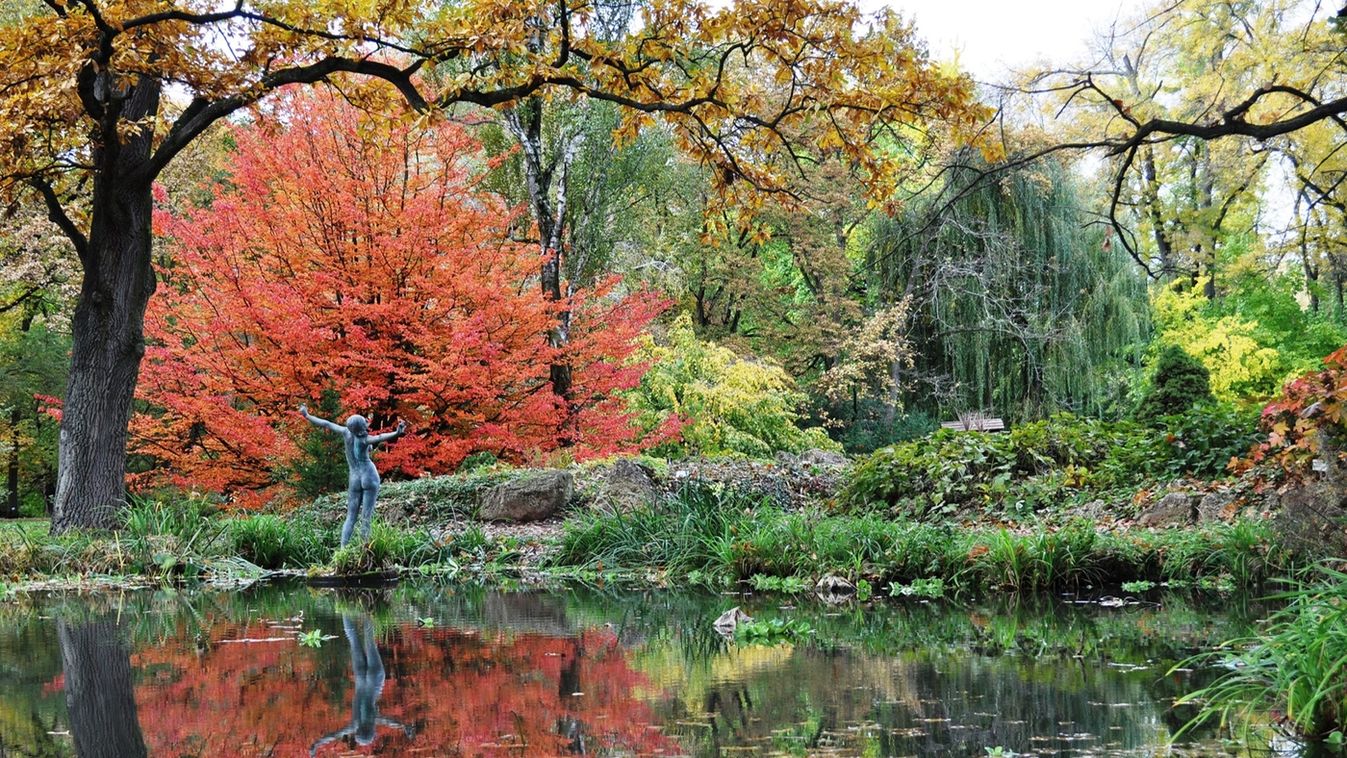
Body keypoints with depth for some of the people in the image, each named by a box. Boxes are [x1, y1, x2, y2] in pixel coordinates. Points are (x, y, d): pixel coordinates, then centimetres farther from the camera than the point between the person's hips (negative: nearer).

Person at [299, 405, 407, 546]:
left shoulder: (347, 432, -3)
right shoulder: (364, 439, -13)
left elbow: (326, 424, 6)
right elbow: (379, 438, -34)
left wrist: (307, 415, 18)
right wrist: (397, 433, -49)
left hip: (354, 479, 4)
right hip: (370, 477, -4)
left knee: (351, 517, 6)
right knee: (366, 517, -6)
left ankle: (343, 548, -6)